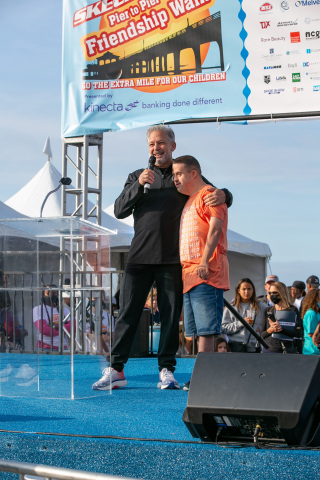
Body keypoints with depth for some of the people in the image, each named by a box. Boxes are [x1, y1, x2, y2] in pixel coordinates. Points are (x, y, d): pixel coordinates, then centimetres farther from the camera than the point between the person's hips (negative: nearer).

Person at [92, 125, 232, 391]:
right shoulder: (137, 177, 17)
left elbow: (219, 196, 11)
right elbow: (119, 210, 6)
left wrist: (223, 194, -14)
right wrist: (139, 185, -9)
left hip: (172, 259, -1)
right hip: (140, 257, 1)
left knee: (171, 315, 1)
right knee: (128, 312, -2)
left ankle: (166, 370, 7)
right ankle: (116, 369, 1)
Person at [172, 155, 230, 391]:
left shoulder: (209, 194, -2)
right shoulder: (190, 201, 26)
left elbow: (215, 229, -14)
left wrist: (204, 261, -23)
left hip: (206, 274, -9)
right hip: (190, 274, 9)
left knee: (205, 328, -11)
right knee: (197, 330, 6)